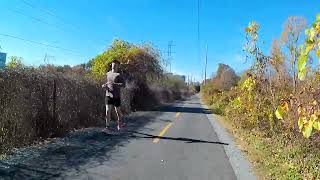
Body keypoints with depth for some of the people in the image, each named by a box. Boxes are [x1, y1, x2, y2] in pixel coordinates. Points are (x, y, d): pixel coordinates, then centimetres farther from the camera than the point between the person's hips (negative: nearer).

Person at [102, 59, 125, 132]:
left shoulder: (118, 74, -8)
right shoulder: (108, 73, 11)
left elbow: (123, 84, -17)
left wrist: (114, 84, -30)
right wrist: (104, 85, 5)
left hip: (116, 96, -4)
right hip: (108, 95, 4)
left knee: (117, 111, 10)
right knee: (107, 111, -2)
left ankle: (119, 124, 32)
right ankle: (107, 127, 4)